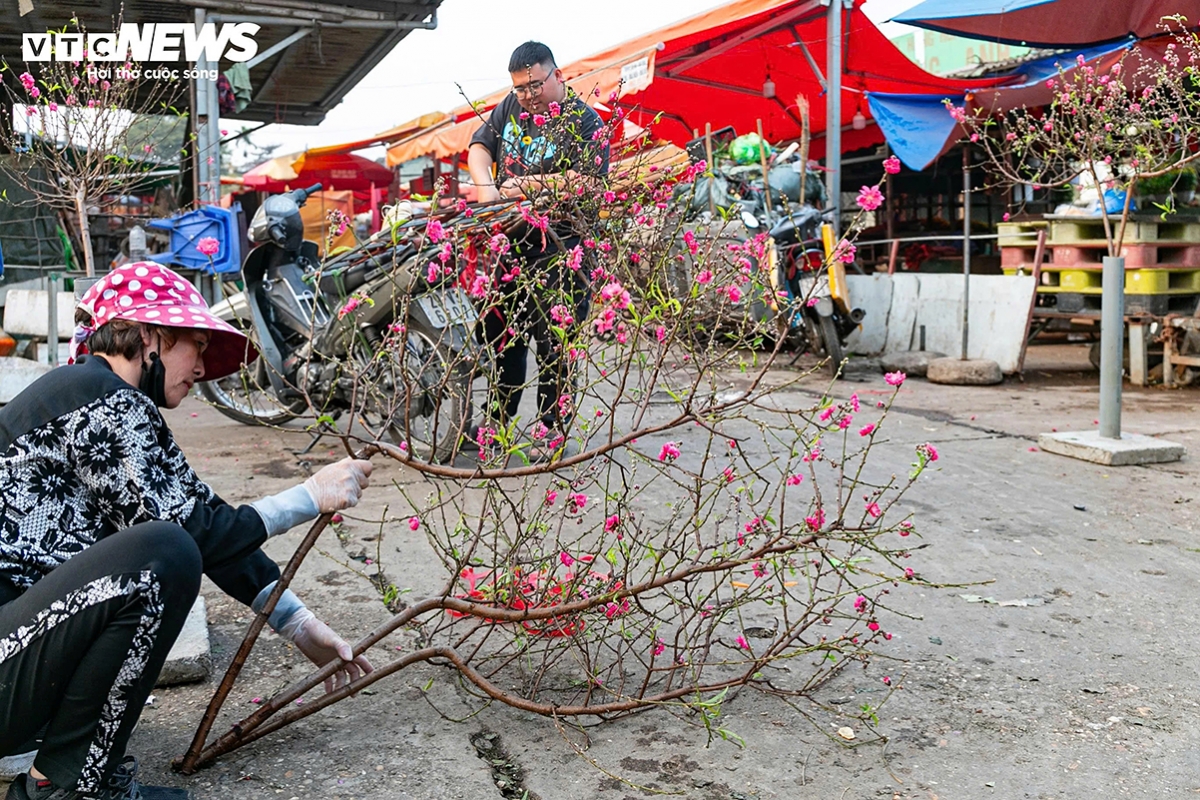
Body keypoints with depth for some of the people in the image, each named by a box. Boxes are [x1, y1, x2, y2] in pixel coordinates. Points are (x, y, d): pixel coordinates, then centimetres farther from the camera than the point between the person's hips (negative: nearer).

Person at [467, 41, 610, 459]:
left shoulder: (584, 121, -7)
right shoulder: (511, 107, 14)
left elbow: (589, 183, -17)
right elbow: (480, 146, 13)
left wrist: (529, 185, -16)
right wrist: (485, 185, -8)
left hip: (558, 248, -6)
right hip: (509, 240, 7)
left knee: (554, 342, -5)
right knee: (500, 330, 12)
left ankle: (553, 428, 6)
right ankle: (498, 416, 26)